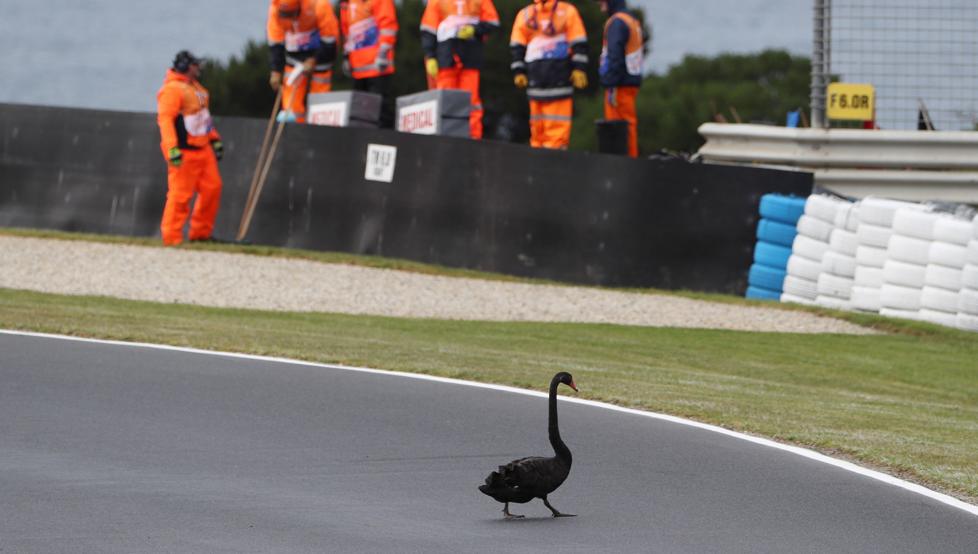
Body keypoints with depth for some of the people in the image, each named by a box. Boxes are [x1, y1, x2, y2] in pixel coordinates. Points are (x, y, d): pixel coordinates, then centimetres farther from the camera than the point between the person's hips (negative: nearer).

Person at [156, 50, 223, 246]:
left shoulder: (195, 87, 18)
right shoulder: (172, 89, -14)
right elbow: (165, 119, -21)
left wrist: (214, 140, 25)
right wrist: (172, 148, -28)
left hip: (202, 149, 10)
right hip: (184, 152, -10)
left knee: (212, 188, 9)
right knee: (180, 194, -8)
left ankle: (200, 233, 19)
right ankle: (172, 237, -1)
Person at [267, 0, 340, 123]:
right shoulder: (275, 10, -19)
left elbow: (330, 41, -19)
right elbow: (275, 44, -7)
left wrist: (313, 61, -18)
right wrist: (276, 71, -10)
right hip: (295, 55, 3)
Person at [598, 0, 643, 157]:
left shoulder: (616, 23, -12)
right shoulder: (633, 21, 16)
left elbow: (615, 56, -19)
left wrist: (611, 85, -20)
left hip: (620, 85, -9)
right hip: (632, 81, 9)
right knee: (629, 123, 14)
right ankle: (632, 156, 18)